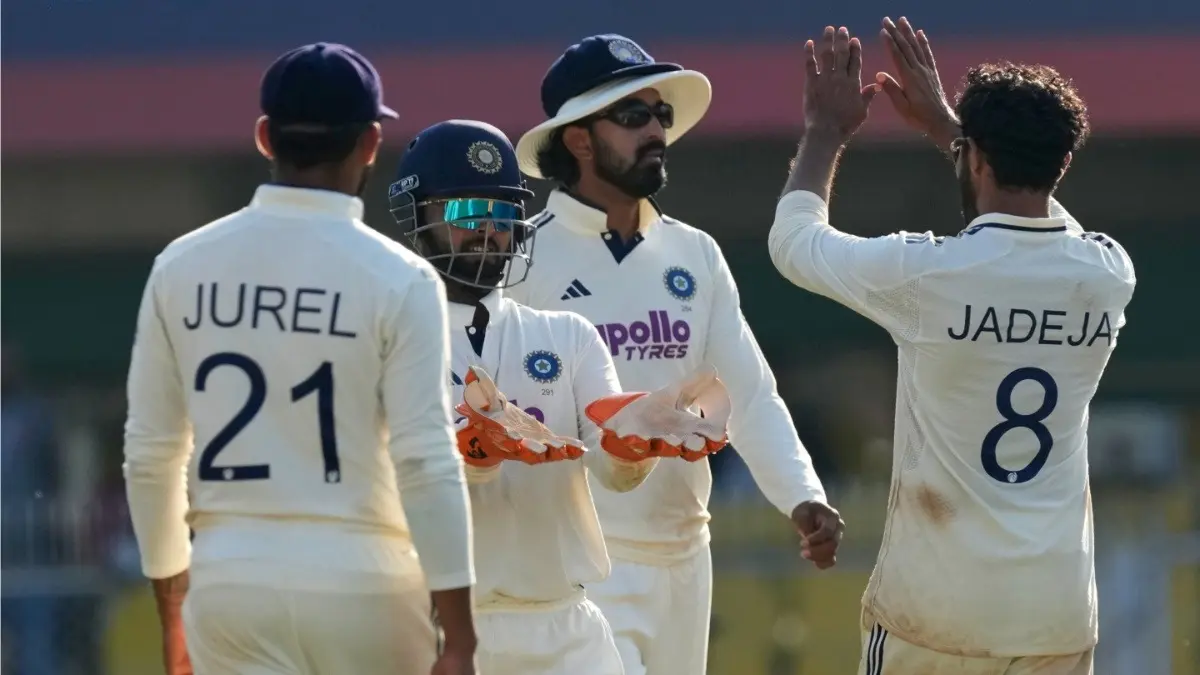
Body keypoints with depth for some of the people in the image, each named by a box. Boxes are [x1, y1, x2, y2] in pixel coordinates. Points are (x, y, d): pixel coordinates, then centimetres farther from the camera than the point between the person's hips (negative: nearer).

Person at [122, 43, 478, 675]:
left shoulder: (181, 266, 3)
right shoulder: (397, 278, -7)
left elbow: (150, 454, 7)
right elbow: (425, 463, -11)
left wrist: (172, 612, 18)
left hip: (229, 582, 3)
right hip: (361, 584, -3)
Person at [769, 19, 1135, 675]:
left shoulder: (927, 274, -13)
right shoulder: (1108, 276, 0)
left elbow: (793, 240, 6)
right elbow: (1042, 222, 25)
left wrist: (826, 131, 22)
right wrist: (942, 123, 32)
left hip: (936, 605, -4)